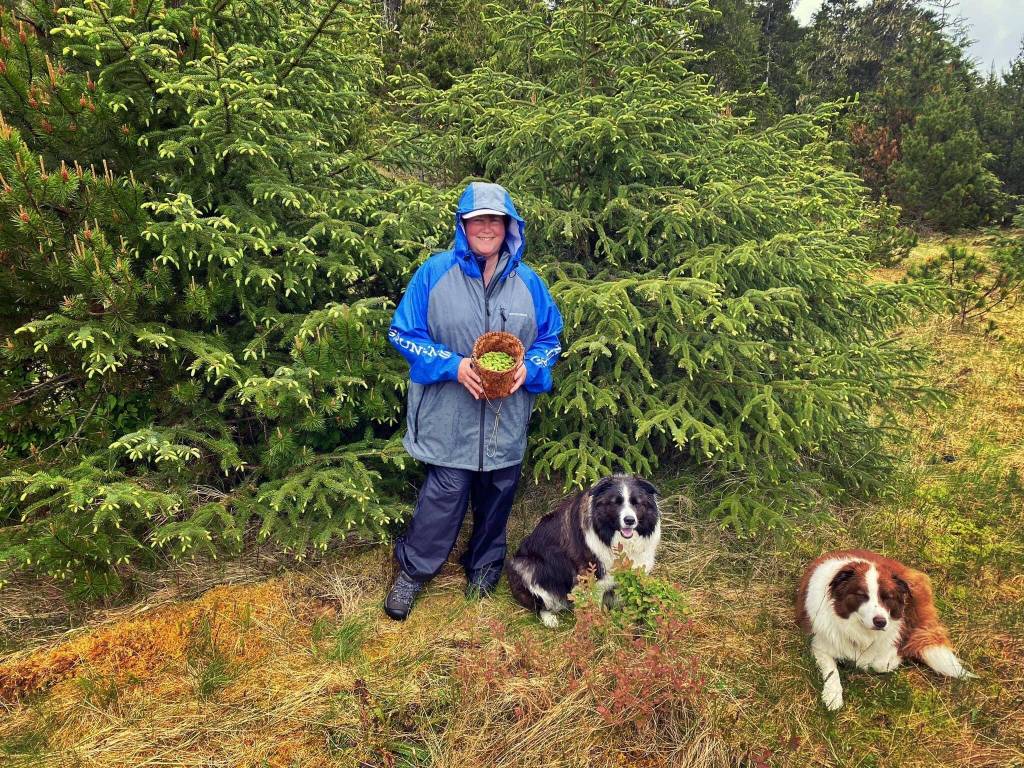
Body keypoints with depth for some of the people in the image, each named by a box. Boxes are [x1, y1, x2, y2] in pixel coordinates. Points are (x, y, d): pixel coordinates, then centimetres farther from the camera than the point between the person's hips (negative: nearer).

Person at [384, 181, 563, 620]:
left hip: (507, 416, 3)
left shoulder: (527, 282, 3)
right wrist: (452, 365, -16)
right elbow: (402, 332, -3)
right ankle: (412, 571, 22)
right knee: (445, 493, -1)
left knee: (497, 492, 14)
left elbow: (550, 338, 11)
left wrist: (529, 369, -11)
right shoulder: (435, 272, -6)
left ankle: (485, 566, 38)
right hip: (450, 413, -3)